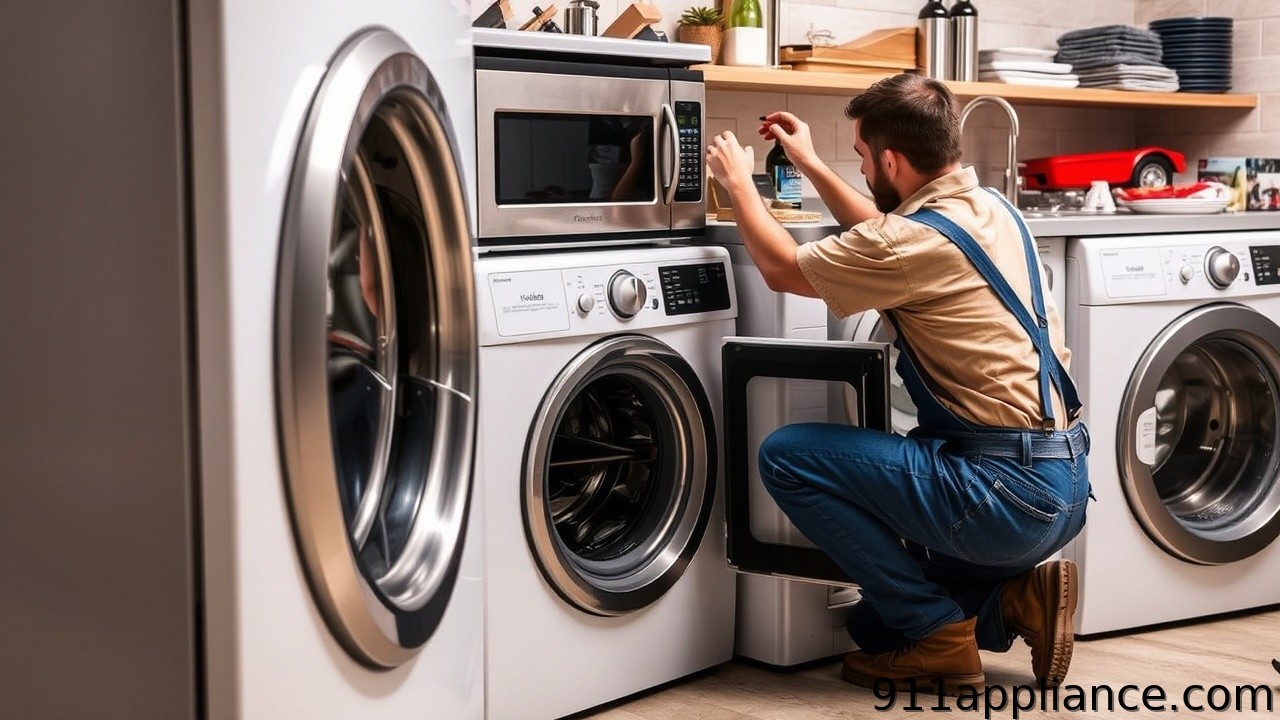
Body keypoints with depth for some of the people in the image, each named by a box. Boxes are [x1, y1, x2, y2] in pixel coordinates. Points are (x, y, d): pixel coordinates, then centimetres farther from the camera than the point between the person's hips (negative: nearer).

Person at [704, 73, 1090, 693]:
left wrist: (738, 180, 13)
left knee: (787, 455, -6)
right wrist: (810, 165, 32)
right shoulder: (988, 207, 9)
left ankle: (939, 633, -2)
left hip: (1008, 491, -9)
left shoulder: (921, 241, -18)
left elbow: (781, 268, -2)